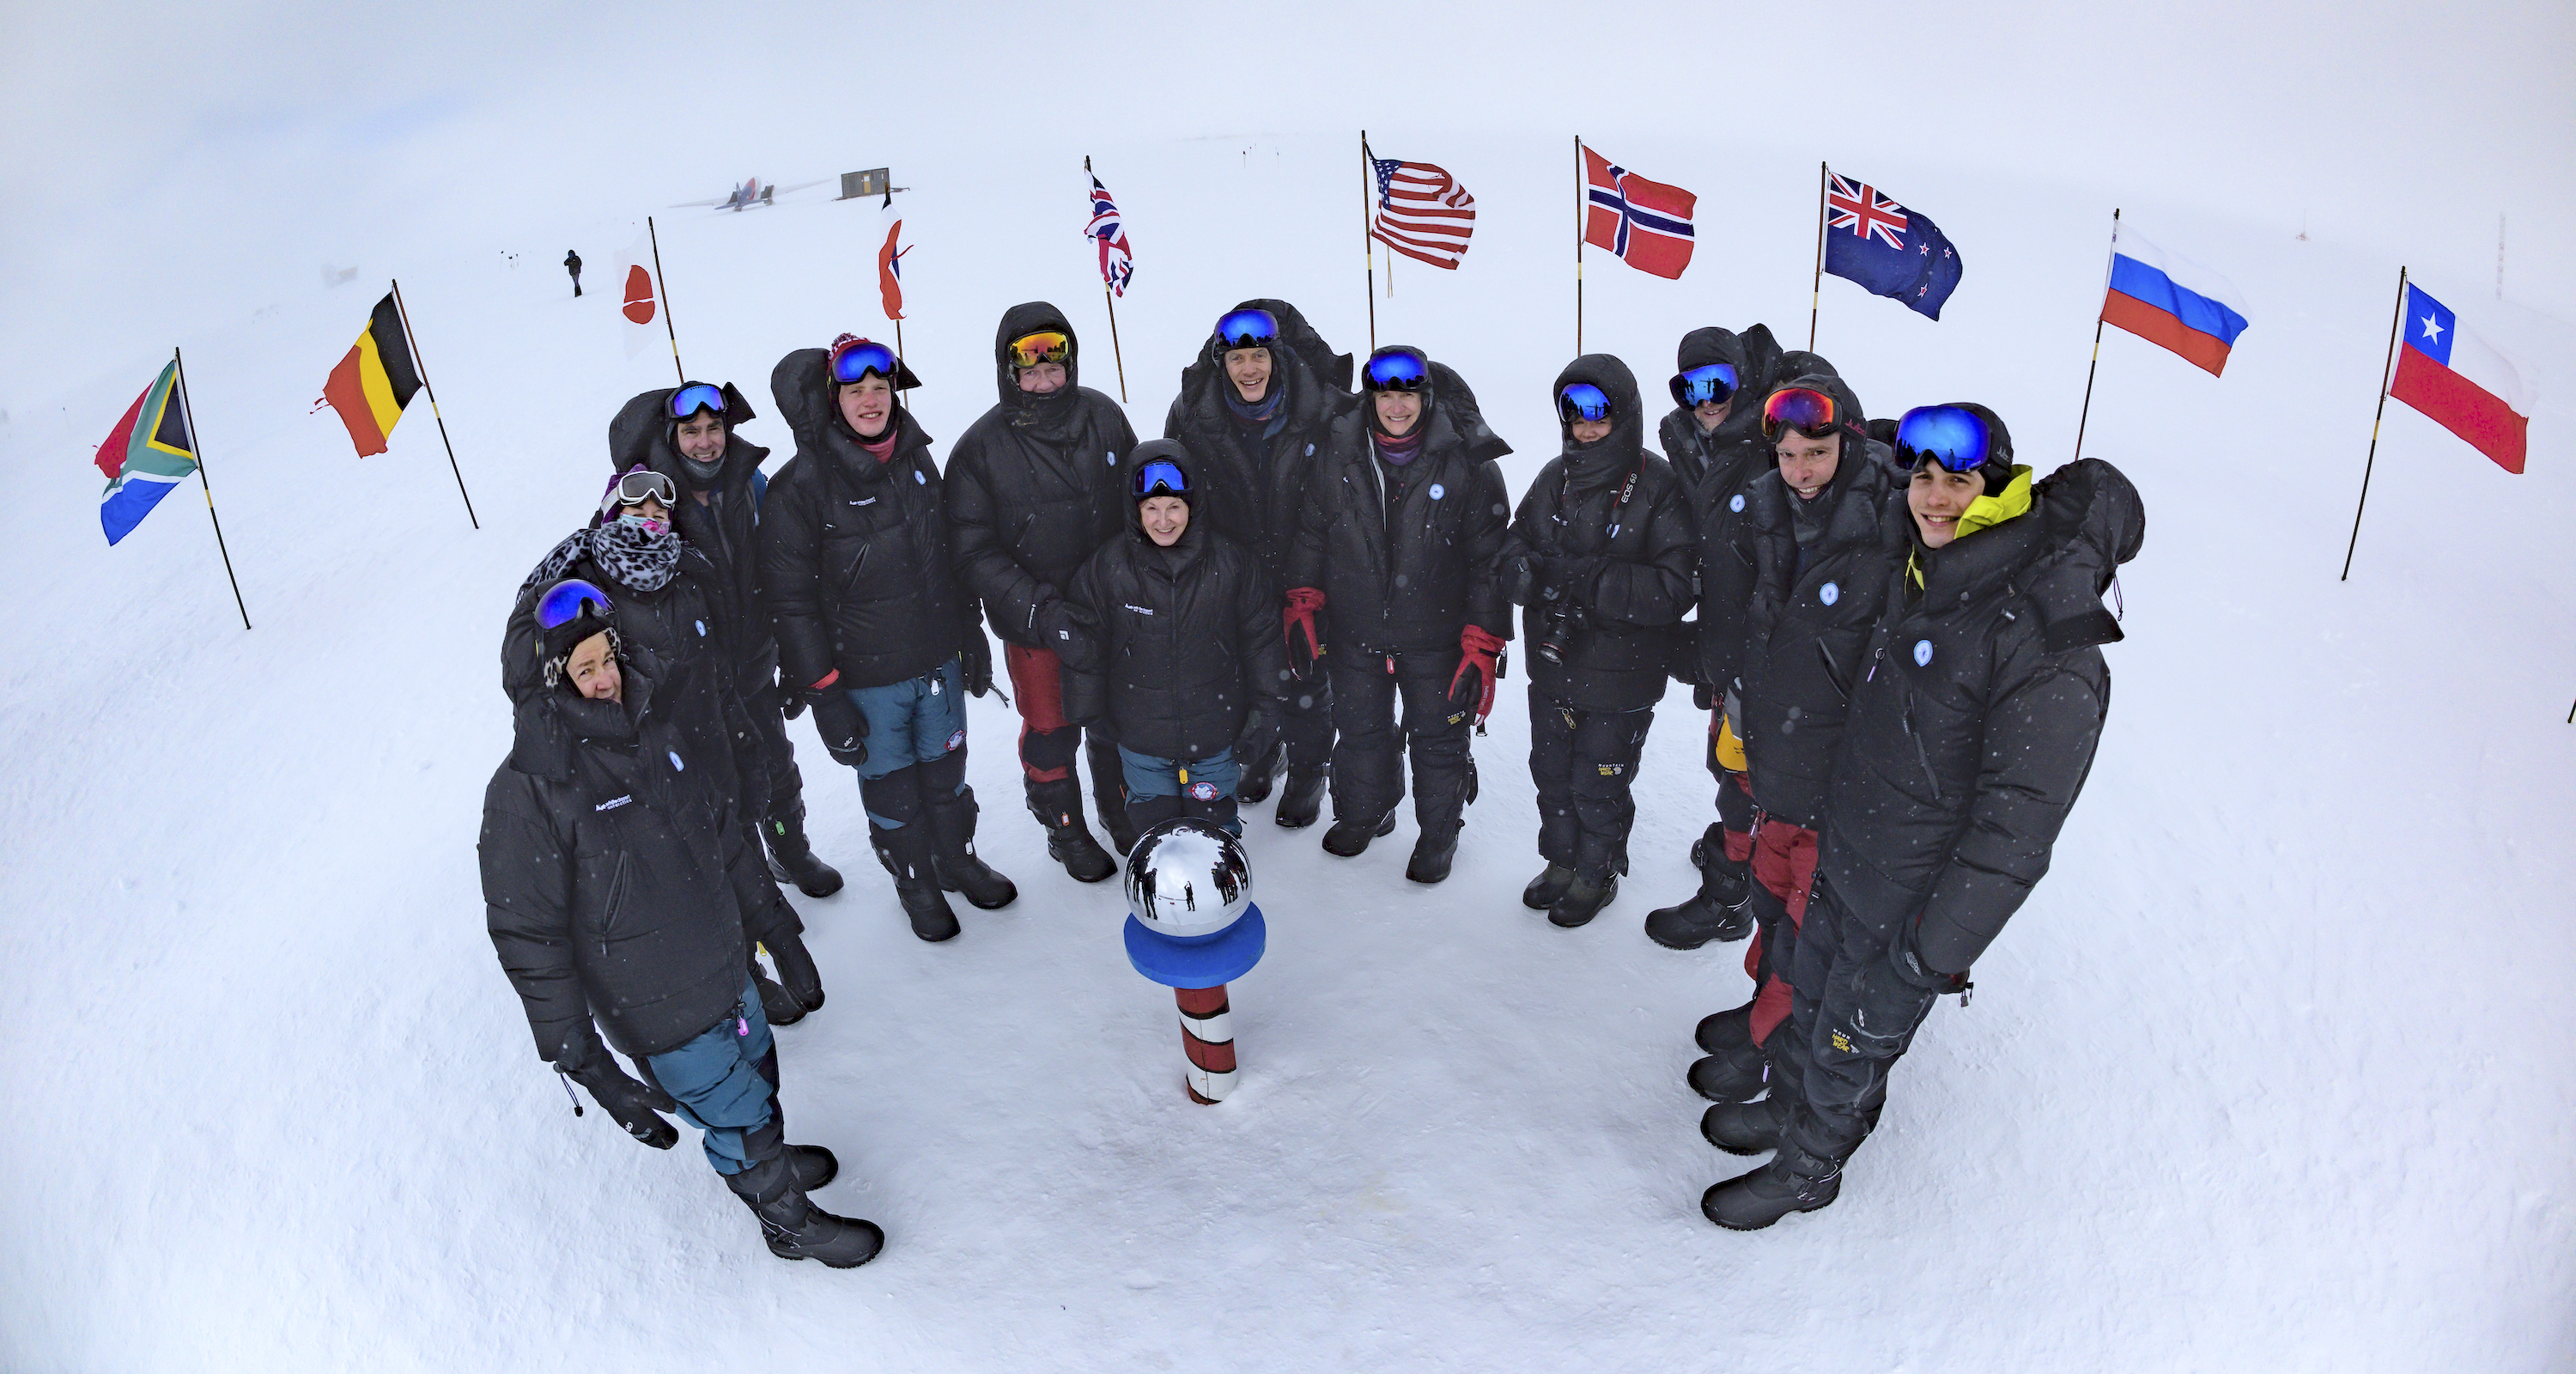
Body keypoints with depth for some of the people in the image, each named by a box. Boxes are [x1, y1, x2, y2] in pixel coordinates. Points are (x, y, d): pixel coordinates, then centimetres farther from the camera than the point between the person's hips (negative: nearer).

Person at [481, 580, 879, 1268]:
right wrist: (582, 1059, -19)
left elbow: (723, 829, 8)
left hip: (724, 966, 7)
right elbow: (529, 940, -20)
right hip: (658, 1013, -6)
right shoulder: (529, 791, -25)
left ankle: (760, 1159, 58)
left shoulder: (659, 717, -5)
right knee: (739, 1110, 9)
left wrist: (775, 926, 13)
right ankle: (788, 1221, 37)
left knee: (757, 1068, 27)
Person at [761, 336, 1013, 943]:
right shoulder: (800, 486, -17)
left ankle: (958, 859, 45)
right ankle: (915, 882, 37)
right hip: (865, 679, -4)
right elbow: (791, 603, -14)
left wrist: (972, 639, 16)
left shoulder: (917, 462, 1)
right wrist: (824, 699, -14)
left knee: (946, 770, 21)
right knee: (892, 790, 14)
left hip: (939, 663, 5)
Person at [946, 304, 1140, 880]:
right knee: (1050, 733, 11)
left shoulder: (1103, 416, -5)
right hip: (1034, 628, -3)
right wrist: (1039, 611, -26)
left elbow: (1138, 500, 9)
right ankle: (1065, 830, 37)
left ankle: (1118, 807, 47)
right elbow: (974, 553, -16)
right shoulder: (981, 449, -15)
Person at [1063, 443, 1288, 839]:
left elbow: (1262, 639, 0)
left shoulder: (1231, 562, -9)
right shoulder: (1107, 567, -10)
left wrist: (1265, 710, 1)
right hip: (1141, 739, 0)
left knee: (1214, 822, 17)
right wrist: (1087, 716, 3)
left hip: (1217, 732, 0)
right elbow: (1084, 648, -1)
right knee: (1152, 823, 16)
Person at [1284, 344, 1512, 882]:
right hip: (1355, 633, 3)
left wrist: (1482, 647, -14)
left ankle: (1439, 833, 36)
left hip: (1436, 639, -3)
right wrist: (1303, 605, 4)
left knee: (1438, 738, 12)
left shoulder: (1468, 463, -14)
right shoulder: (1338, 454, -5)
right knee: (1359, 731, 20)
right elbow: (1310, 531, 8)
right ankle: (1361, 814, 46)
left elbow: (1489, 559, -11)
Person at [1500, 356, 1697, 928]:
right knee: (1551, 772, 20)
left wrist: (1586, 580, -27)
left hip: (1621, 673, -5)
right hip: (1551, 665, 5)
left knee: (1597, 785, 9)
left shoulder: (1661, 489, -16)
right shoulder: (1555, 477, 3)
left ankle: (1597, 875, 34)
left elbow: (1673, 589, -22)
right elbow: (1515, 547, 4)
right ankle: (1561, 861, 43)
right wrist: (1541, 578, -19)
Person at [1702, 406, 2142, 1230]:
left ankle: (1808, 1170, 38)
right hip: (1844, 856, 7)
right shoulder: (1921, 572, -4)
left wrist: (1937, 953, -20)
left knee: (1853, 1044, 13)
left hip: (1913, 900, -7)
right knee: (1809, 999, 26)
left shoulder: (2048, 642, -28)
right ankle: (1792, 1105, 52)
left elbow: (2016, 824, -25)